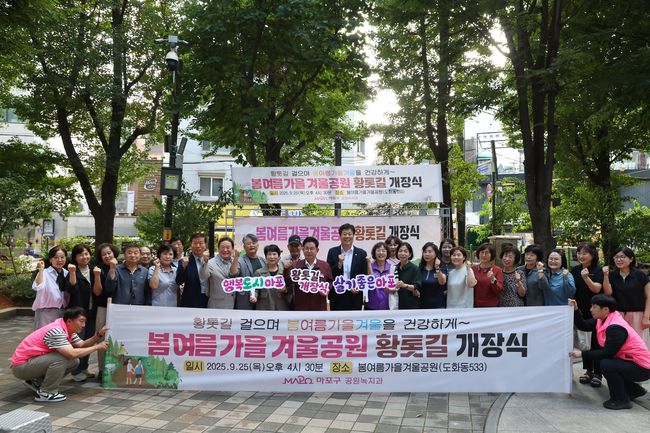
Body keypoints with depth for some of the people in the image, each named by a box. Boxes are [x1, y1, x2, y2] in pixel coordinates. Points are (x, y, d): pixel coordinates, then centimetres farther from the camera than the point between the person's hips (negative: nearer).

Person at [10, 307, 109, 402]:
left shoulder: (68, 330, 2)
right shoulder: (56, 331, -28)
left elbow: (82, 345, 3)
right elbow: (72, 353, -36)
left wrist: (99, 335, -11)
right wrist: (97, 347, -27)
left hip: (34, 361, 9)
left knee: (74, 361, 2)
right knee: (61, 358, -28)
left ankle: (36, 382, 13)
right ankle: (46, 393, -12)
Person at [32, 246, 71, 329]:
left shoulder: (67, 273, 8)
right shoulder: (45, 272, -7)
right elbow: (38, 287, -26)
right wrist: (41, 270, -24)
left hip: (63, 313, 5)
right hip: (47, 313, -5)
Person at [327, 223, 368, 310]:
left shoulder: (361, 253, 3)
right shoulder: (332, 252, 4)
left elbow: (364, 276, 4)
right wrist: (339, 264, -15)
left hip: (354, 296, 0)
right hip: (336, 297, 0)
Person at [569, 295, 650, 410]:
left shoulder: (616, 328, -26)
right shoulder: (604, 320, 2)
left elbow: (607, 353, -26)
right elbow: (583, 326, 0)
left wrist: (582, 354, -20)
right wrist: (575, 310, -10)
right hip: (630, 361, 10)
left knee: (606, 364, -25)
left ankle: (621, 400, -6)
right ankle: (634, 390, 24)